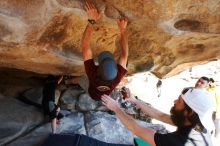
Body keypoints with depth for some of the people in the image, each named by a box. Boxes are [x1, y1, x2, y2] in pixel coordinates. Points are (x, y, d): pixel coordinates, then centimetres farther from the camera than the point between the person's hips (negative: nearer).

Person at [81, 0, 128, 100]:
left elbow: (85, 47, -47)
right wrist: (123, 29, -37)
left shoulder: (92, 73, -48)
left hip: (92, 94, -1)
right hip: (107, 97, 1)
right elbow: (124, 55, -34)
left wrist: (91, 21, -51)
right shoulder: (117, 77, -45)